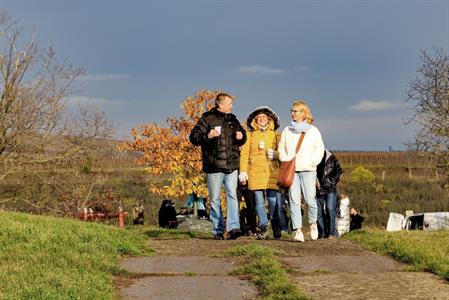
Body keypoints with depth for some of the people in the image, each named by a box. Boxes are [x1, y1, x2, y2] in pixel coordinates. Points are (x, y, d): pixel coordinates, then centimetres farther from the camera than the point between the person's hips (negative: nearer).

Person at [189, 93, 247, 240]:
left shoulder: (233, 120, 16)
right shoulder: (207, 119, 0)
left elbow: (242, 136, 29)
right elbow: (194, 137, -5)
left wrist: (241, 137, 5)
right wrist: (207, 136, -23)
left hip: (231, 166, 3)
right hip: (214, 166, -3)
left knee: (232, 195, -12)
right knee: (214, 199, 3)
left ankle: (233, 227, -17)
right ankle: (218, 230, 11)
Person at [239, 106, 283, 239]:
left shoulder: (275, 134, 14)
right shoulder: (250, 135, 13)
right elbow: (244, 153, 7)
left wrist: (275, 154, -10)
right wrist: (243, 171, -2)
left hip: (272, 172, 0)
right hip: (255, 172, 0)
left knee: (274, 200, -8)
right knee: (259, 201, -2)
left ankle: (276, 225, 12)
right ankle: (263, 228, 6)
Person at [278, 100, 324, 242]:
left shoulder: (313, 131, 8)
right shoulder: (287, 131, 14)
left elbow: (319, 149, 7)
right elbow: (281, 149, 14)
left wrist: (312, 162, -6)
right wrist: (286, 160, -3)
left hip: (308, 170, -2)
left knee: (310, 199, -7)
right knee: (294, 201, -6)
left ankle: (313, 223, 21)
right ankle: (297, 231, -7)